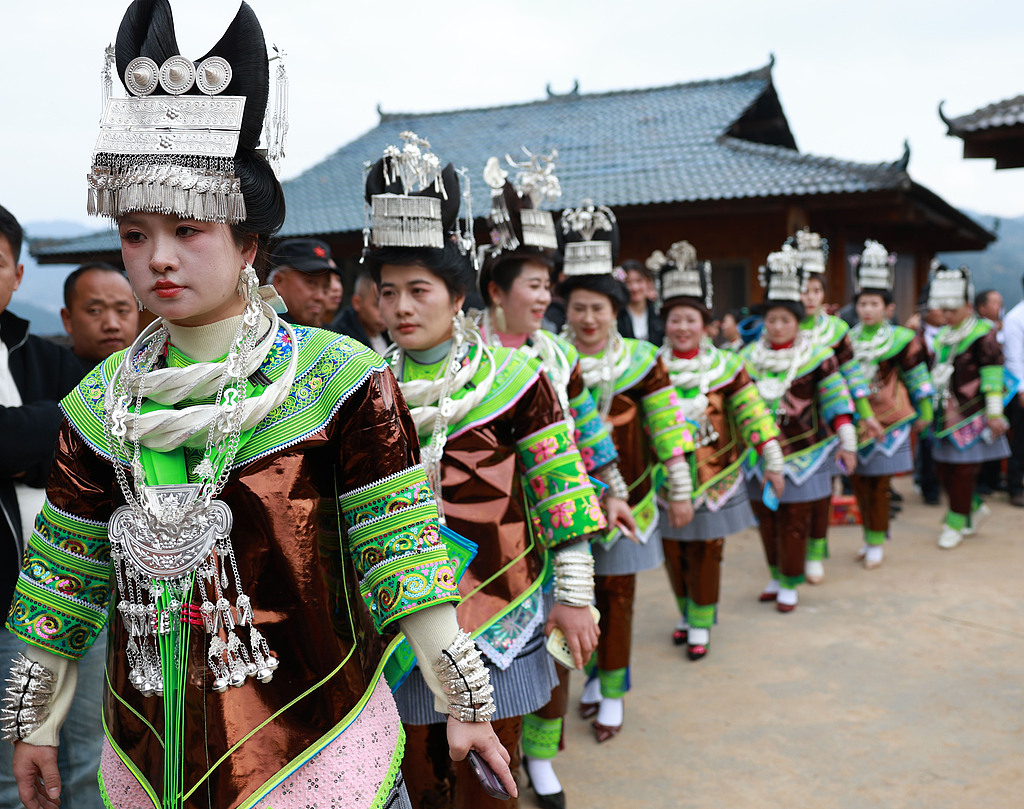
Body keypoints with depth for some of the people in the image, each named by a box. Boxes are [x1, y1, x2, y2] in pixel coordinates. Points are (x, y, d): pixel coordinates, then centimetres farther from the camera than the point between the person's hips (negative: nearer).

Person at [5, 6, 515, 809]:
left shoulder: (340, 379, -12)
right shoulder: (100, 402, 0)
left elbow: (401, 559, -10)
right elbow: (65, 577, 8)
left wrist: (465, 699, -7)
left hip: (316, 743, -3)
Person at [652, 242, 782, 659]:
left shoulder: (726, 365, -1)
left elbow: (753, 412, -2)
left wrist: (772, 459, -7)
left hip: (714, 477, -1)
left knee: (706, 551, 4)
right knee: (673, 552, 9)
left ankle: (701, 623, 19)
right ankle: (686, 613, 31)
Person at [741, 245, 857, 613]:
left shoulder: (817, 357, -4)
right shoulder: (749, 357, 4)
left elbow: (837, 402, -2)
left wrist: (847, 445, -3)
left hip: (803, 453, -3)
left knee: (794, 521, 0)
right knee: (766, 518, 10)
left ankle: (790, 585, 15)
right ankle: (776, 577, 28)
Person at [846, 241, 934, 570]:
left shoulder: (901, 340, -3)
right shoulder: (846, 340, 6)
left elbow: (917, 379, 4)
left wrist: (923, 415, 7)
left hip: (888, 420, -3)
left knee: (879, 483, -2)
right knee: (858, 482, 8)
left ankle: (876, 543, 11)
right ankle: (870, 538, 25)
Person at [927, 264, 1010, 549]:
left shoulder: (982, 333, -8)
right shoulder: (943, 336, 14)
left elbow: (992, 375, -10)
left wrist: (994, 413, -14)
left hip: (971, 415, -7)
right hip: (947, 415, 7)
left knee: (963, 469, -1)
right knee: (943, 467, 9)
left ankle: (956, 523, 10)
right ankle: (975, 507, 29)